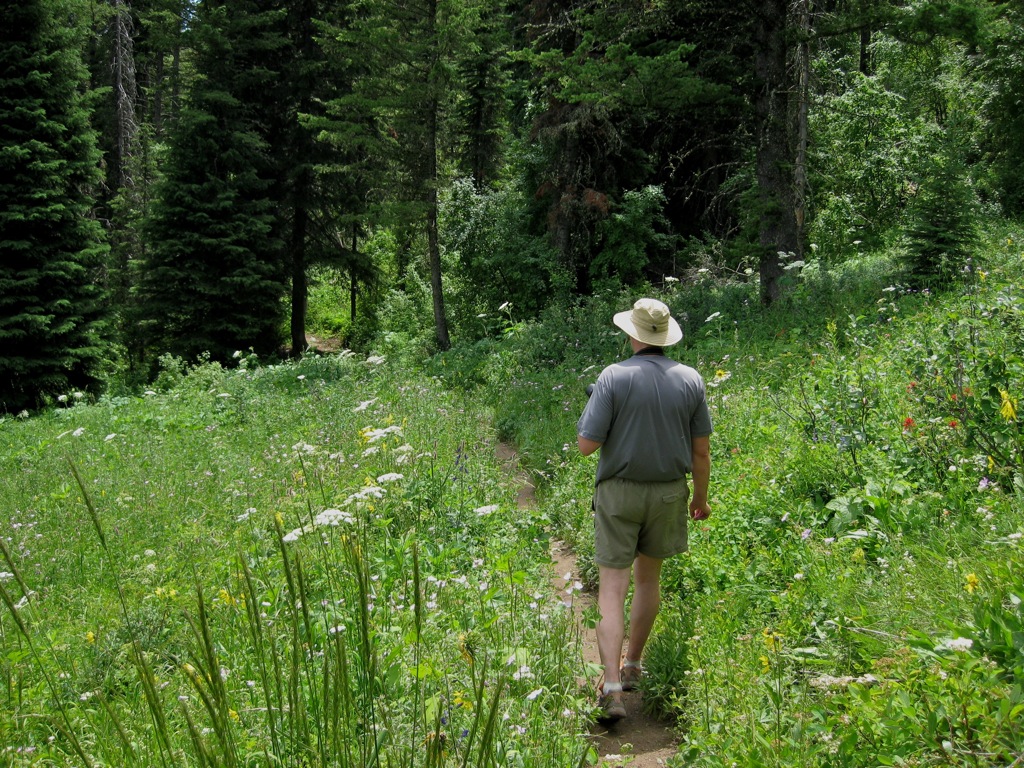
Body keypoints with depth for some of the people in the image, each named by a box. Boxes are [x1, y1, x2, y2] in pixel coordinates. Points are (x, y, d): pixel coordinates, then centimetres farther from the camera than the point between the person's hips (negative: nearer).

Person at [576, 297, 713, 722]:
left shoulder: (614, 377, -14)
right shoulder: (690, 380, -4)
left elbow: (587, 444, -15)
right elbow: (701, 451, 1)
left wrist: (591, 415, 6)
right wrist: (700, 497, 16)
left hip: (619, 494, -3)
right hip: (668, 494, 3)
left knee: (611, 591, -1)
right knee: (648, 577, 22)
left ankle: (613, 688, -12)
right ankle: (632, 665, 35)